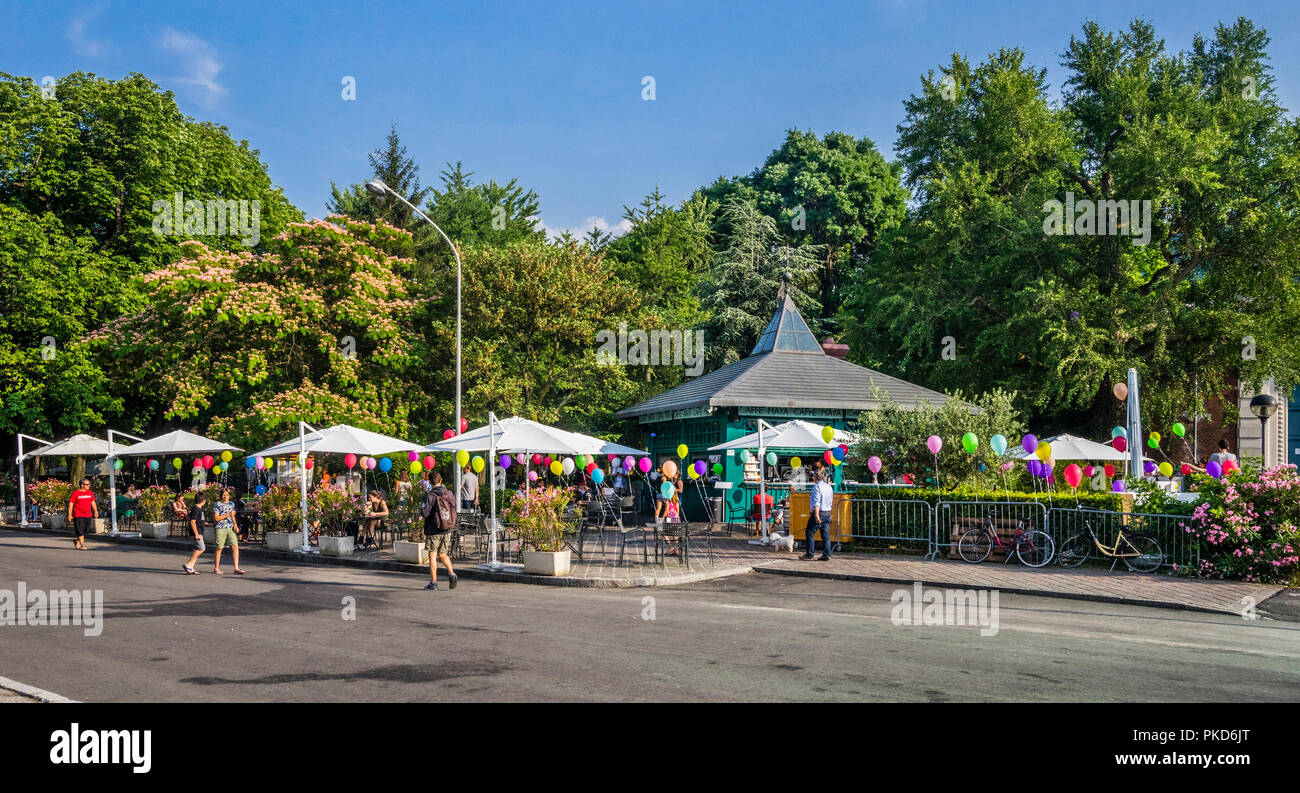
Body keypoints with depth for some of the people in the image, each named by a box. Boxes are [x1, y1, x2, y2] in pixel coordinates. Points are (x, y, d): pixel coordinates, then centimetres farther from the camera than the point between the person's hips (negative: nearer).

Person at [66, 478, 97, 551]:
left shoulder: (90, 492, 11)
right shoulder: (75, 493, -4)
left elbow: (93, 502, 17)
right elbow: (70, 504, -4)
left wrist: (95, 511, 6)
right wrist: (69, 514, -8)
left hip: (88, 515, 5)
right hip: (78, 515, -5)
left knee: (86, 530, 7)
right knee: (80, 531, -8)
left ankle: (77, 541, 29)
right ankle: (82, 545, -3)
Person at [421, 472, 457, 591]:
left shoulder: (430, 496, -13)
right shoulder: (449, 494, 2)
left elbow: (425, 513, -18)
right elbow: (455, 508, 7)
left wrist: (421, 511, 4)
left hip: (433, 530, -5)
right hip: (447, 530, 5)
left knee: (432, 555, 4)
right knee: (442, 554, 17)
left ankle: (433, 582, 5)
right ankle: (451, 573, -4)